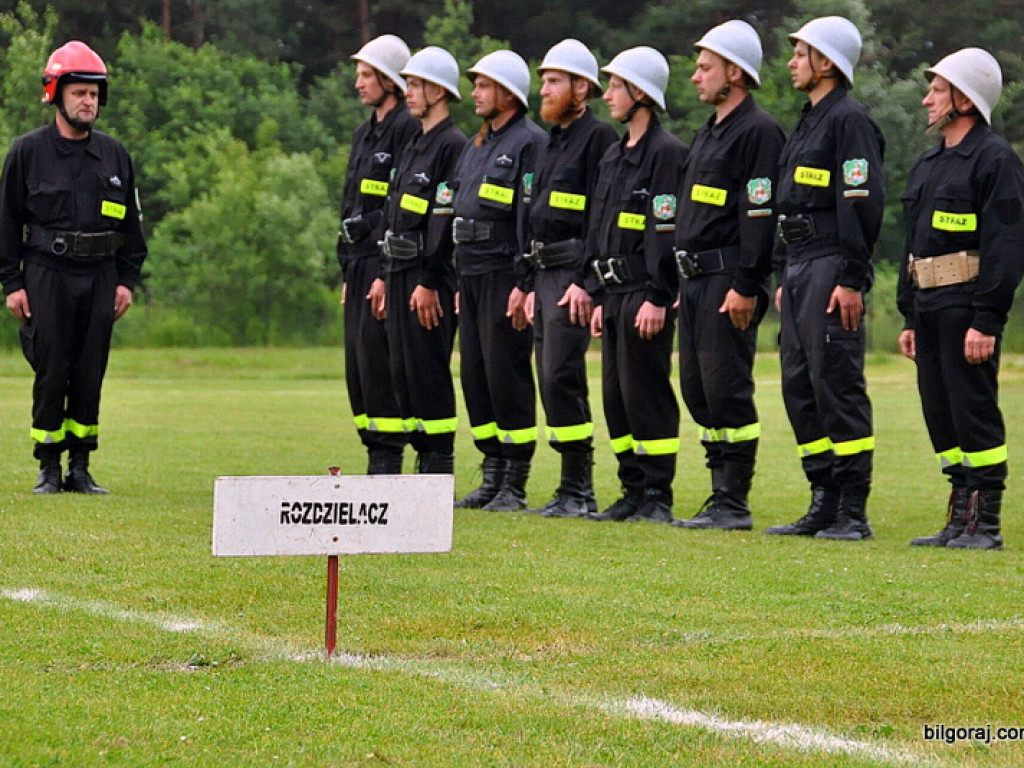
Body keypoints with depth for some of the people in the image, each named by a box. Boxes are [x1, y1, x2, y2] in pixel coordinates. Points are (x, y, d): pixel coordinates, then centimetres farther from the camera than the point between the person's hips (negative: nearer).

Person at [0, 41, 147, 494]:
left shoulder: (114, 155, 11)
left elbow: (131, 221, 16)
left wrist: (127, 279, 8)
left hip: (100, 278, 3)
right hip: (46, 274, -3)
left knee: (91, 373, 3)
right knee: (50, 372, -4)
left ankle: (81, 467, 10)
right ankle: (49, 468, 3)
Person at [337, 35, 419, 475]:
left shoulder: (408, 129, -10)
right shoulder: (364, 134, 20)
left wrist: (388, 275, -20)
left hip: (387, 262, -9)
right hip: (359, 263, 9)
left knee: (377, 358, -11)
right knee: (357, 363, 8)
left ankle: (387, 462, -8)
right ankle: (375, 459, 12)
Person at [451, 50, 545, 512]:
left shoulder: (529, 142, -9)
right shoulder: (478, 145, 20)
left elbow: (532, 217, -16)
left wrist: (524, 284, -21)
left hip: (505, 276, -9)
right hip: (471, 274, 9)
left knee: (506, 374, -7)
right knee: (475, 375, 9)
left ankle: (515, 486, -3)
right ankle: (492, 478, 15)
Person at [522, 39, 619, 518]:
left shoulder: (599, 138, -9)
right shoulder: (550, 145, 20)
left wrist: (585, 281, -21)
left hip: (574, 274, -10)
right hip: (545, 273, 10)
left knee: (562, 377, -13)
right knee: (553, 382, 8)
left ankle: (578, 490, -9)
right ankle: (574, 490, 12)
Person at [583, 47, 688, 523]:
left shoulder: (666, 152, -11)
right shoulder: (614, 156, 18)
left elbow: (668, 230, -17)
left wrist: (657, 299, -21)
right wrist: (600, 298, 18)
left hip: (645, 293, -9)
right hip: (615, 292, 9)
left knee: (645, 392, -8)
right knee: (616, 395, 10)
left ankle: (657, 496, -3)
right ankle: (633, 491, 15)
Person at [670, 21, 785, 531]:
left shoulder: (759, 131, -10)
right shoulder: (708, 134, 21)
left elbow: (761, 213, -17)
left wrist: (746, 286, -21)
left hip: (729, 280, -10)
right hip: (696, 279, 10)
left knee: (726, 391, -10)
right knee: (697, 391, 10)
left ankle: (734, 506, -6)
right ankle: (721, 497, 15)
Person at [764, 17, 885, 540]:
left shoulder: (849, 120, -10)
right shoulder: (806, 122, 20)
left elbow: (863, 203, -17)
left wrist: (852, 281, -21)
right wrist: (783, 277, 21)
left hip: (831, 270, -10)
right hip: (799, 267, 10)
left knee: (837, 384, -9)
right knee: (799, 385, 9)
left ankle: (853, 512, -6)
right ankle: (823, 504, 13)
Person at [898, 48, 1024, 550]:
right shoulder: (929, 165, 18)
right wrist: (910, 317, 18)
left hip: (966, 307, -9)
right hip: (929, 306, 9)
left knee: (973, 410, -7)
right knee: (940, 413, 10)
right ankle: (960, 517, 16)